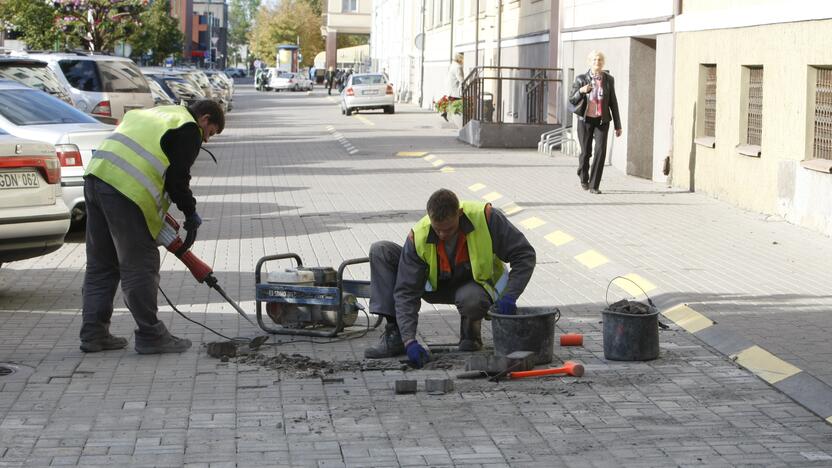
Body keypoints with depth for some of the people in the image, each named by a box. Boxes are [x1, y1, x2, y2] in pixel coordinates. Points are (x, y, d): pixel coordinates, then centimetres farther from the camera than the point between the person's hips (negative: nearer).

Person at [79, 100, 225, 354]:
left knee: (100, 266, 16)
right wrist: (191, 213, 7)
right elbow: (177, 177, -6)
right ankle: (150, 335, 5)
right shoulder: (189, 129, 3)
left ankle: (93, 334, 18)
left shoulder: (157, 114, 31)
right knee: (139, 266, -1)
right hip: (126, 191, -9)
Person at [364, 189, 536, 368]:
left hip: (477, 283, -2)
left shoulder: (485, 218, -29)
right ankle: (394, 336, -20)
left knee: (471, 299, -42)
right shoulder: (418, 237, -26)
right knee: (380, 251, -18)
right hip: (437, 285, 2)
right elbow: (406, 291, -25)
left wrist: (509, 296, -33)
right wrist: (410, 341, -36)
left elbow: (524, 254, -21)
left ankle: (471, 333, -3)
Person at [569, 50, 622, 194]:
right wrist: (581, 91, -24)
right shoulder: (581, 79, -5)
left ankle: (594, 186, -10)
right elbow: (572, 100, -2)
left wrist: (618, 125, 3)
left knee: (600, 151, -16)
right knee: (586, 152, 7)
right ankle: (584, 178, 37)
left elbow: (613, 103, 3)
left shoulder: (608, 79, -1)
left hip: (602, 121, 0)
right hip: (585, 120, 0)